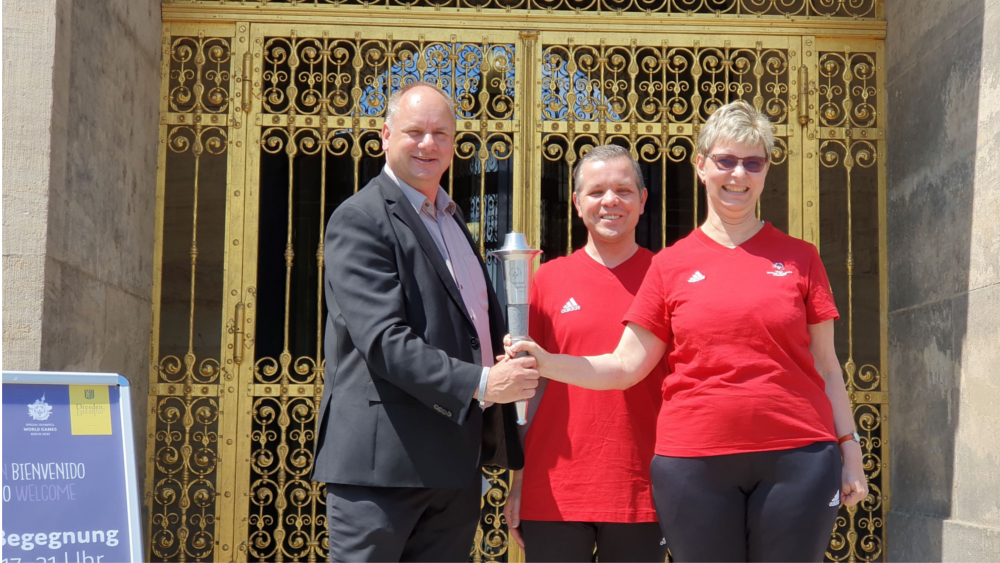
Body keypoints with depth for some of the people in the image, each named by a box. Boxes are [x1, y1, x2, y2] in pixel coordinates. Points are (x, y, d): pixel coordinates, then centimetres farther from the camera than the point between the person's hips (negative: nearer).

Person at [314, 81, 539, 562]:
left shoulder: (451, 218, 20)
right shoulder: (360, 219, -9)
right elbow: (383, 341, -19)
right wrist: (479, 383, -24)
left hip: (455, 463, 8)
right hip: (381, 461, -8)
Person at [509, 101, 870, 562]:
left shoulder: (799, 259, 7)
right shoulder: (671, 265, 7)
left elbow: (825, 365, 9)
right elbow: (626, 366, 4)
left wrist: (849, 447, 3)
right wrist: (545, 363, -10)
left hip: (796, 457, 0)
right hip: (694, 461, 0)